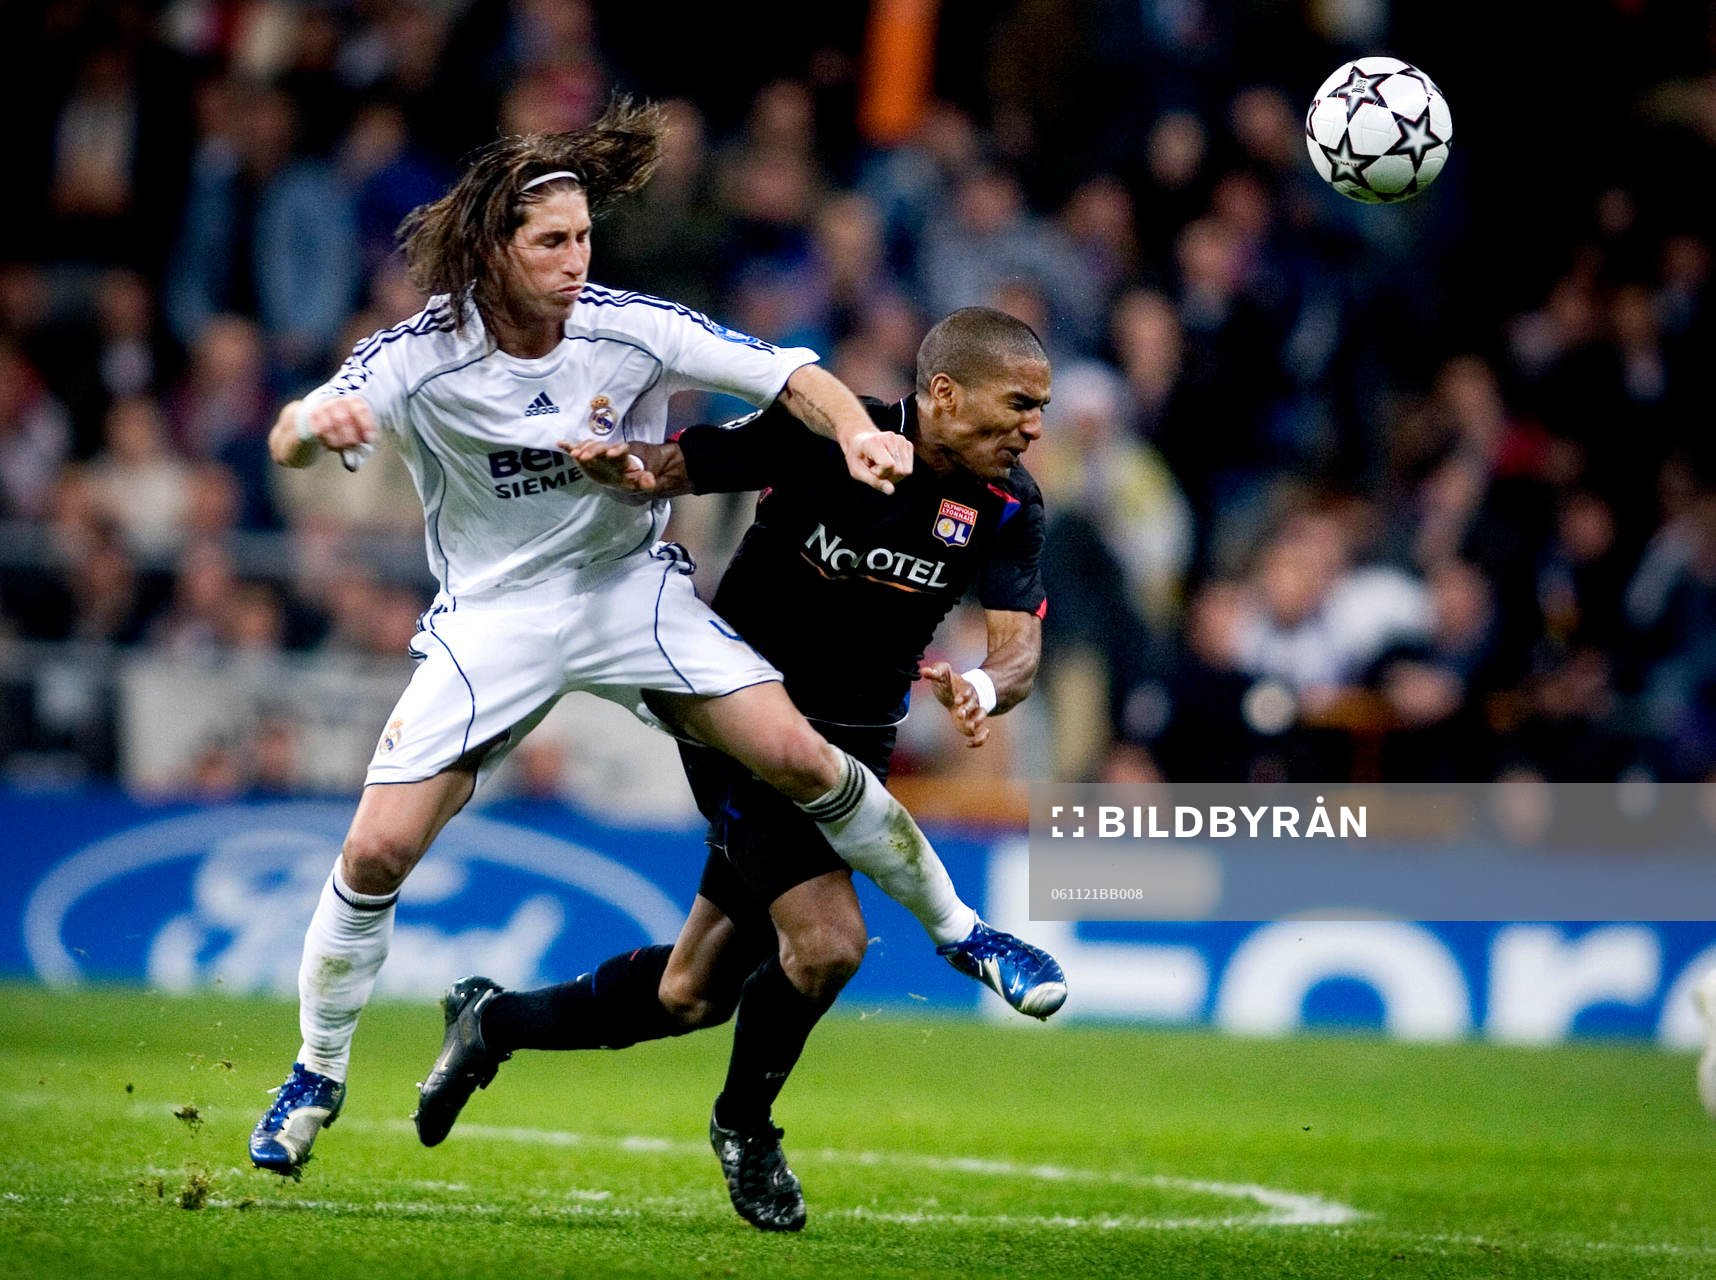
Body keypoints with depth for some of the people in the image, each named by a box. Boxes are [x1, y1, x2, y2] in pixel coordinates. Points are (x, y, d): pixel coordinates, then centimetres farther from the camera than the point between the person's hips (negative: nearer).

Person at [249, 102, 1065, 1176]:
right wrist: (317, 424, -56)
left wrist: (857, 433, -35)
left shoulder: (629, 329, -15)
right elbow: (288, 443, -31)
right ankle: (318, 1076, 12)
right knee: (377, 850, -10)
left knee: (797, 755, -17)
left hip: (631, 585, 1)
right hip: (491, 616, -1)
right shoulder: (418, 359, -19)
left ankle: (955, 925, 6)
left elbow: (793, 375, -13)